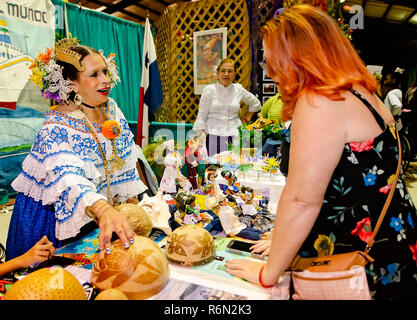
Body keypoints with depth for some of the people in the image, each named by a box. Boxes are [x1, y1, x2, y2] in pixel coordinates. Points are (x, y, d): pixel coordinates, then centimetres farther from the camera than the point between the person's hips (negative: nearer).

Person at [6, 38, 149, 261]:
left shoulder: (111, 108, -6)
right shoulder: (56, 129, -26)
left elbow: (126, 160, 2)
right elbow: (68, 178, -42)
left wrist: (132, 203, 1)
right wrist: (103, 210, -60)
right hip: (51, 218, -5)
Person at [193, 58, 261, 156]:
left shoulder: (239, 89, 7)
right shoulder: (209, 90, 1)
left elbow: (255, 103, 24)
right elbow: (201, 116, 1)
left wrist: (246, 120, 15)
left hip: (234, 137, 2)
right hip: (213, 136, -2)